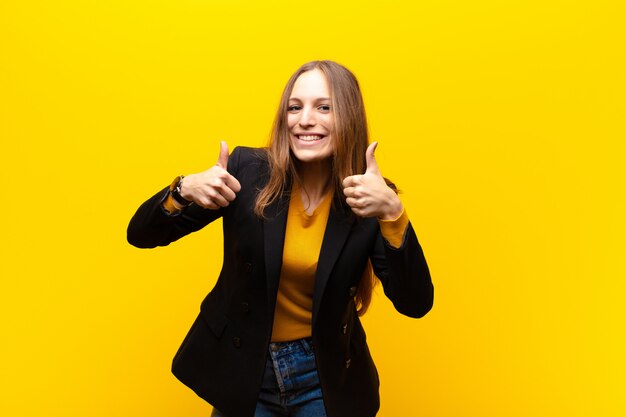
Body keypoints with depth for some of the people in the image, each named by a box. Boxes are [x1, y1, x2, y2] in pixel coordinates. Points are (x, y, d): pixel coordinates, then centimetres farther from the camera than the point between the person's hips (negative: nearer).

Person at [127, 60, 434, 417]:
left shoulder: (370, 198, -13)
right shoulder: (247, 170, -13)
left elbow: (415, 304, -18)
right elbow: (142, 236, -8)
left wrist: (392, 213, -32)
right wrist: (185, 190, -28)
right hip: (241, 371, 1)